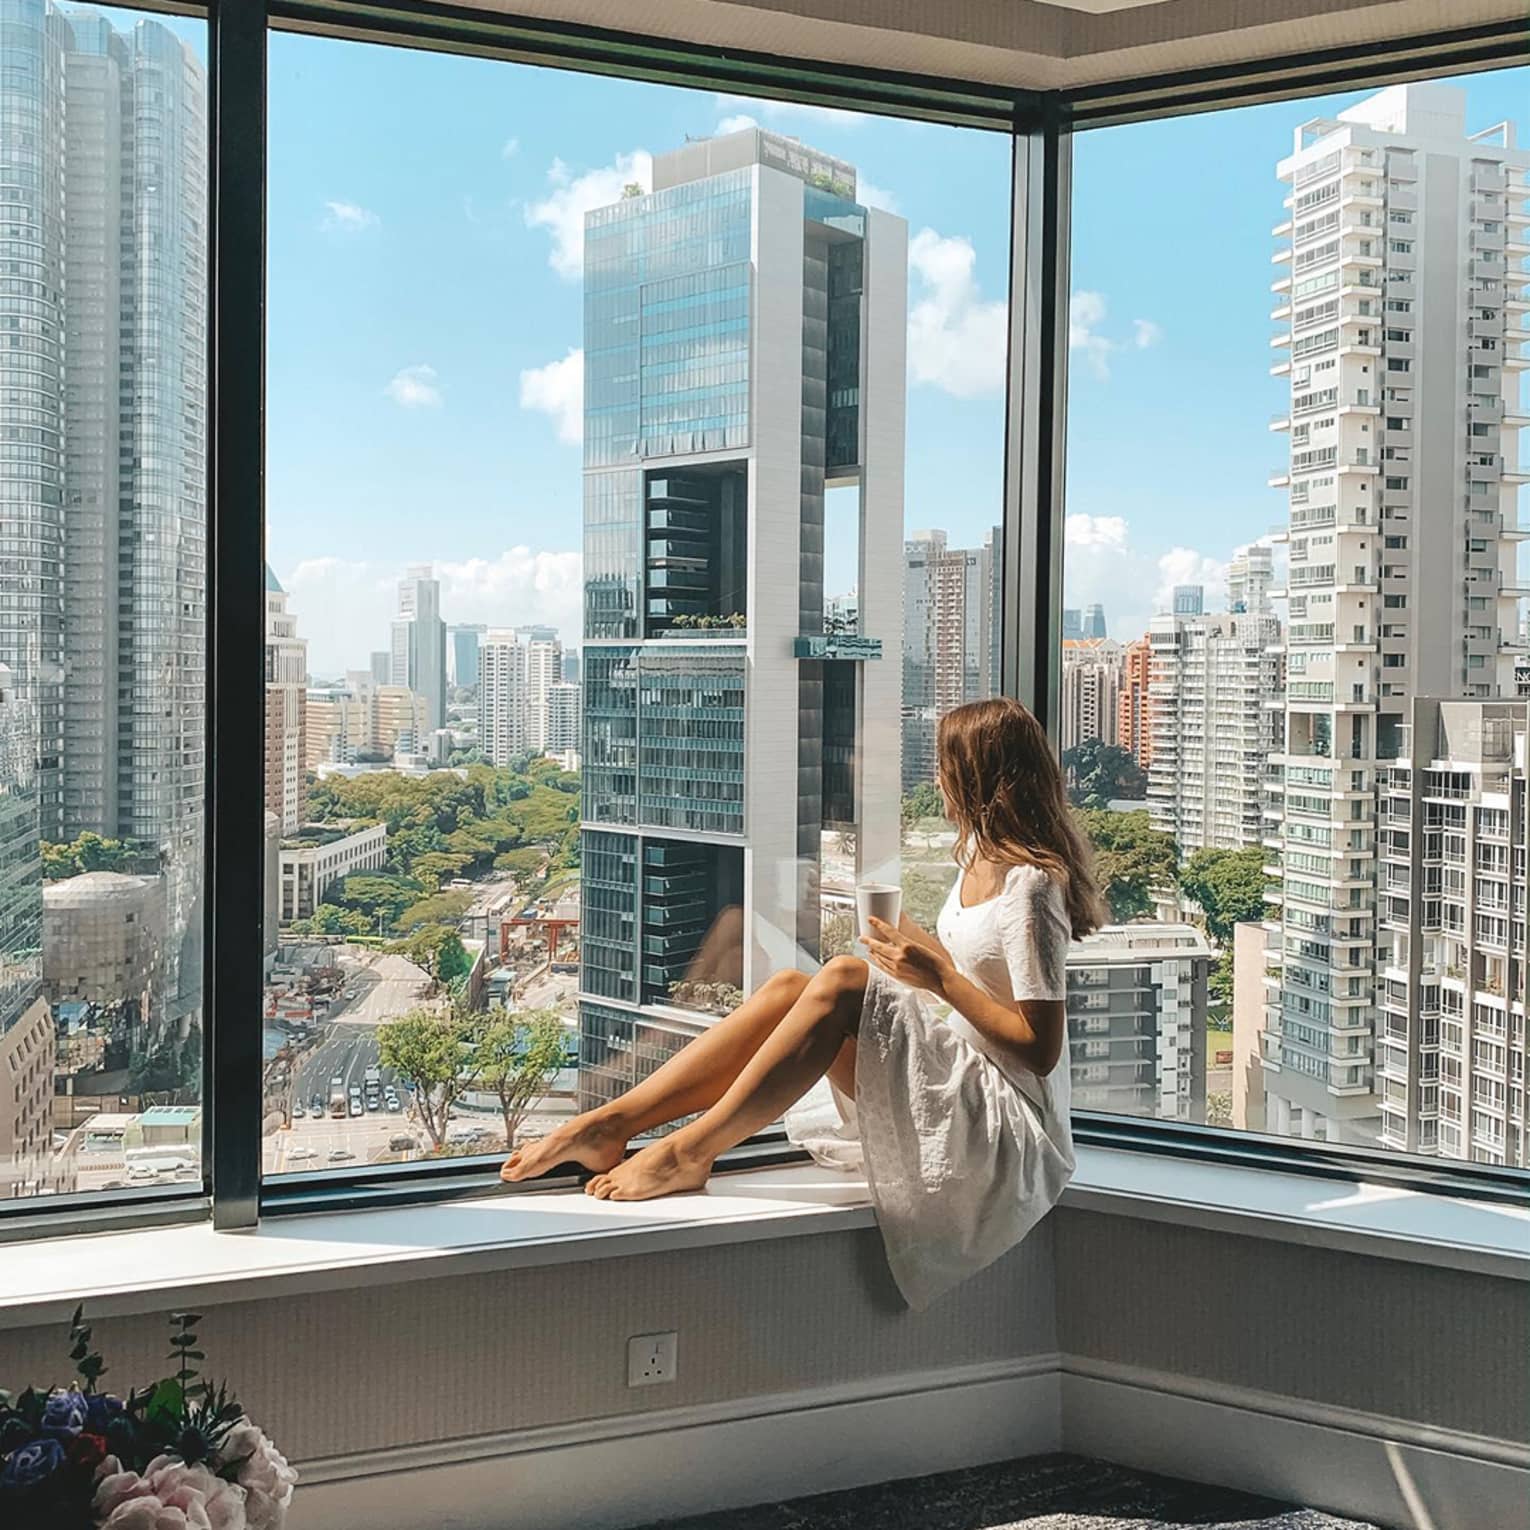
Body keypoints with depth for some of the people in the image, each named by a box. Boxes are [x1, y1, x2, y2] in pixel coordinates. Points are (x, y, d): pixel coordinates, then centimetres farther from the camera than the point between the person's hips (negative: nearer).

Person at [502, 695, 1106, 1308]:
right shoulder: (982, 856, 12)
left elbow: (1041, 1049, -19)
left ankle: (691, 1150, -24)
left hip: (1009, 1123, -9)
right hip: (960, 1080, 9)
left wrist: (943, 979, -19)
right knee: (787, 989, -7)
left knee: (843, 981, -28)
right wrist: (923, 949, 5)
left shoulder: (1030, 885, -17)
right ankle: (607, 1125, -13)